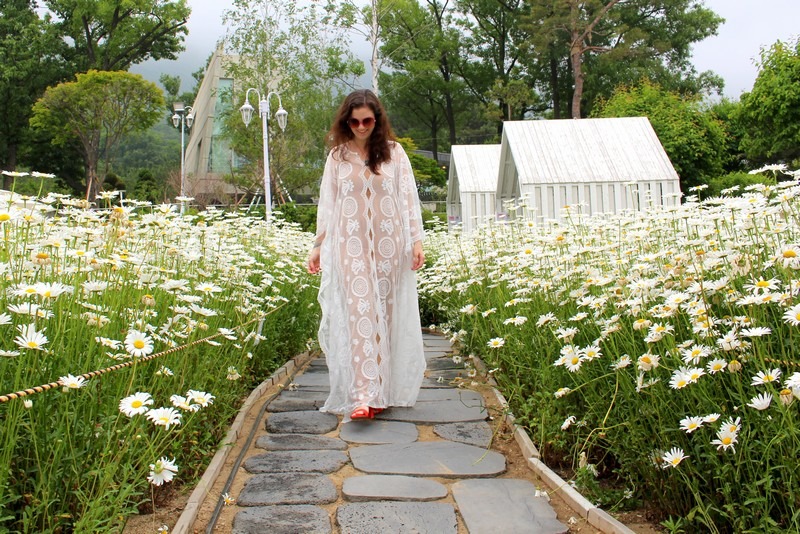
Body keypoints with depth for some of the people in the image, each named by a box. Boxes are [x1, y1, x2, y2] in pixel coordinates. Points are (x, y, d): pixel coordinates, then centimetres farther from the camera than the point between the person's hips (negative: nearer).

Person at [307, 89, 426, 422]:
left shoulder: (394, 152, 5)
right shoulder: (338, 155, 8)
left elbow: (409, 197, 4)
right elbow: (327, 203, 10)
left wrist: (416, 240, -3)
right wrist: (318, 246, 7)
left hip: (388, 245, 0)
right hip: (351, 246, 0)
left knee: (385, 314, 4)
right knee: (358, 314, -8)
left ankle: (383, 391, 15)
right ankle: (362, 396, -11)